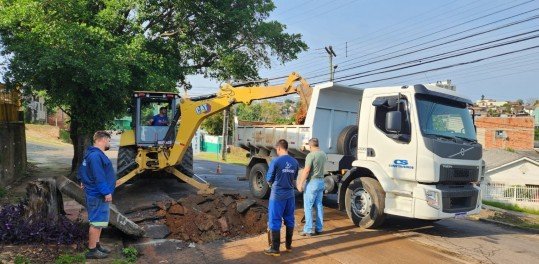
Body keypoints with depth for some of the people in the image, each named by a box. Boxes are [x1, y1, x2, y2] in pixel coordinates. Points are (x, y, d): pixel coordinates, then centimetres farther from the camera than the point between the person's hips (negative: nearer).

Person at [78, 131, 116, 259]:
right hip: (98, 195, -11)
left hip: (97, 194, 11)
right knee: (97, 222, -3)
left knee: (98, 221, 19)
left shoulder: (92, 154, 13)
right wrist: (106, 192, -24)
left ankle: (96, 244, 30)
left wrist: (84, 181, 36)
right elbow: (99, 177, -26)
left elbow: (82, 169, 27)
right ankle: (92, 250, 6)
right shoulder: (96, 156, -22)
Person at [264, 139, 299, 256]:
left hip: (277, 195, -5)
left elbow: (269, 179, -6)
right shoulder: (295, 162, 1)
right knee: (289, 220, 15)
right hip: (290, 194, 5)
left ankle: (275, 249, 7)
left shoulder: (275, 161, -14)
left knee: (275, 221, 3)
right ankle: (288, 245, 26)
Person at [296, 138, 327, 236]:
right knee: (319, 205, 13)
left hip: (312, 182, -8)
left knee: (308, 206, -1)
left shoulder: (311, 155, -16)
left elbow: (306, 171, -20)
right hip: (321, 181, 8)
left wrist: (300, 183, -15)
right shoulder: (323, 154, 8)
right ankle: (319, 228, 18)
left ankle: (308, 230, -1)